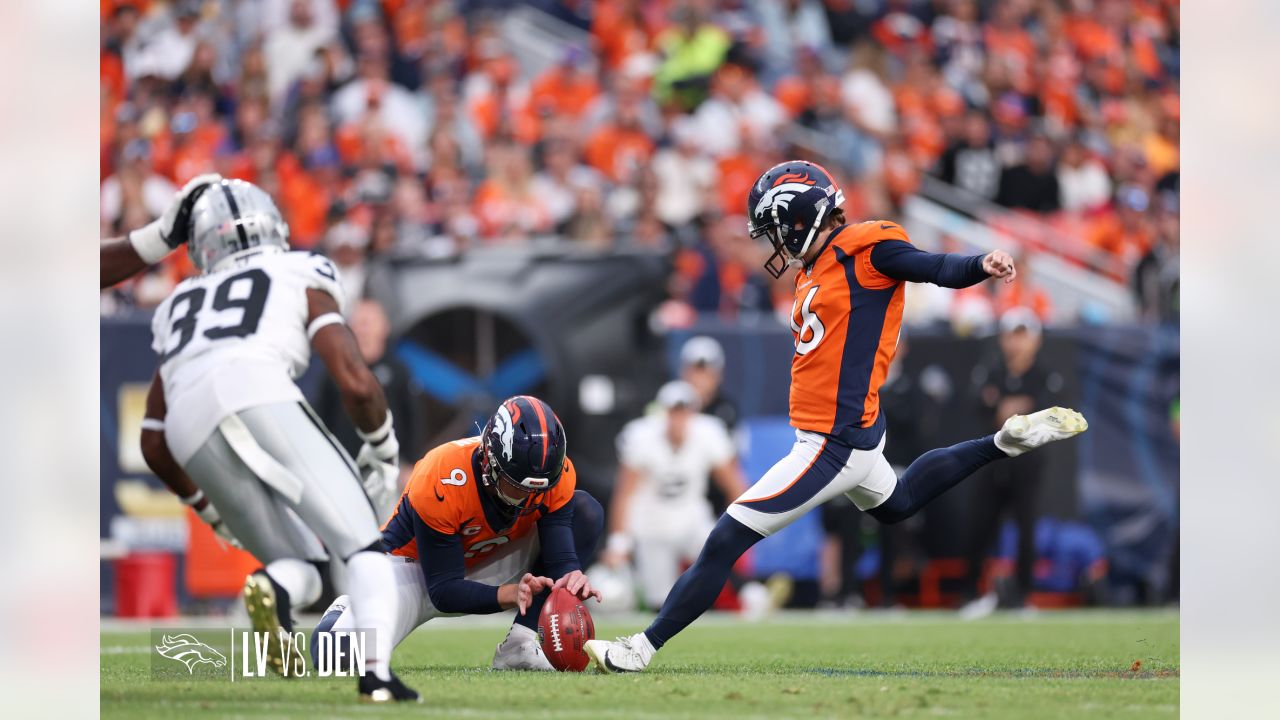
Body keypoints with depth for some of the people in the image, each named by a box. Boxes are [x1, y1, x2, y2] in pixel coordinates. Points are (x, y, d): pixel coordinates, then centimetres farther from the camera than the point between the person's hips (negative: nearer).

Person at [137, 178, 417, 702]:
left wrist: (205, 507, 50)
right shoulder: (303, 280, 24)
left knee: (305, 569, 15)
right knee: (361, 544, -1)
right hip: (257, 398, -4)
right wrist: (382, 449, 28)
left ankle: (273, 588, -22)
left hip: (192, 435, 4)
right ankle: (376, 672, -27)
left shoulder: (182, 306, 37)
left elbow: (154, 444, 36)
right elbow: (355, 382, 10)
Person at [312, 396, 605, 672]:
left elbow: (561, 556, -22)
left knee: (586, 512, -14)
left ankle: (519, 645, -19)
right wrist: (510, 594, -45)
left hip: (485, 567, 5)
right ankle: (347, 614, 10)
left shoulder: (557, 473, -20)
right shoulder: (440, 481, -33)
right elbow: (444, 592, -30)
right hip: (412, 567, -5)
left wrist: (572, 577, -47)